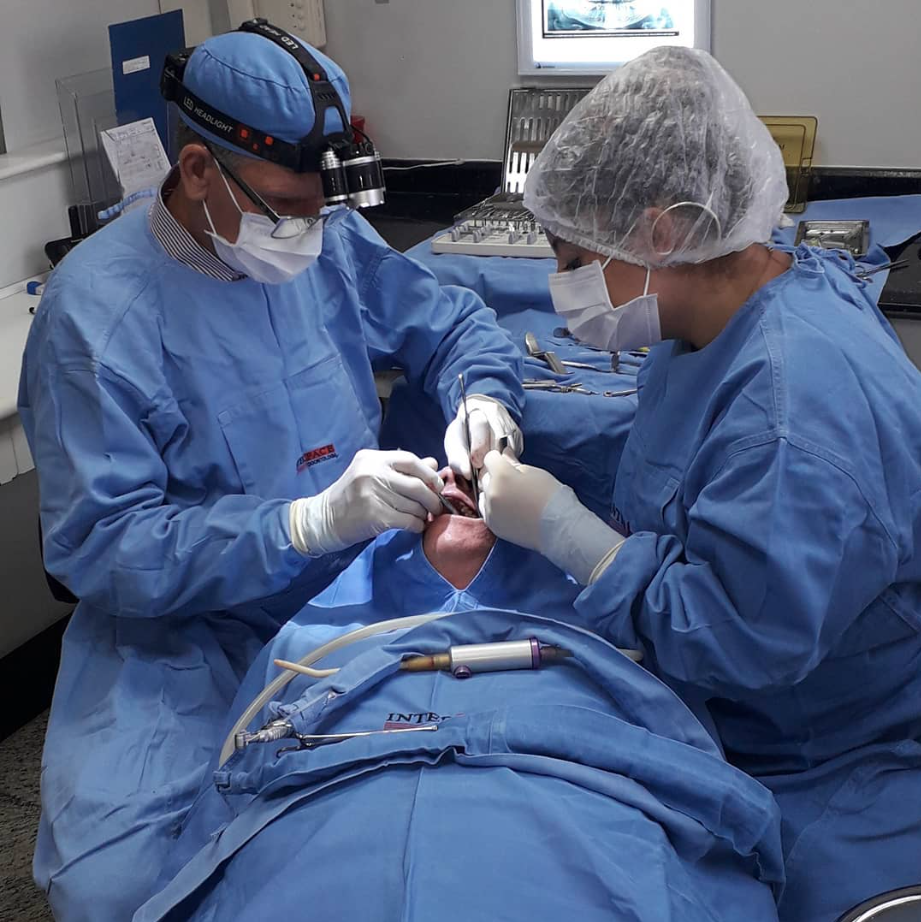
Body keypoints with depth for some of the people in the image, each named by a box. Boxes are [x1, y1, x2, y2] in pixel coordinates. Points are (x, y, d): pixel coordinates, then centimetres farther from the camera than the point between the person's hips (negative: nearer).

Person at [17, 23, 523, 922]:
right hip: (185, 628, -4)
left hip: (356, 576, 5)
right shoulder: (94, 307, -16)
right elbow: (98, 546, -18)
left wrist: (484, 398, -9)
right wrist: (308, 523, -28)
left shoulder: (330, 241, 1)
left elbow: (454, 324, 15)